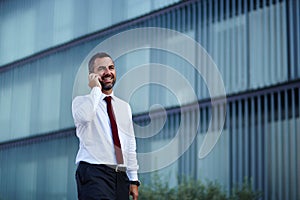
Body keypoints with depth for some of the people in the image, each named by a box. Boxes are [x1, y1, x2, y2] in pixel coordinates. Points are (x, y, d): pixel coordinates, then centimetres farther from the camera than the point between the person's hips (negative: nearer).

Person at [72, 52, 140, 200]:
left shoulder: (124, 107, 19)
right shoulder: (81, 101, 2)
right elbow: (83, 116, -24)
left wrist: (134, 180, 13)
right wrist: (96, 89, -11)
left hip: (121, 176, 5)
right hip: (95, 173, -5)